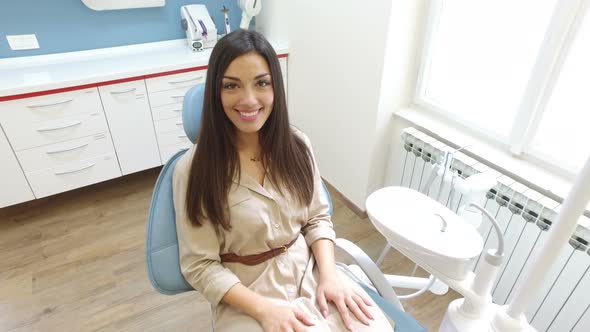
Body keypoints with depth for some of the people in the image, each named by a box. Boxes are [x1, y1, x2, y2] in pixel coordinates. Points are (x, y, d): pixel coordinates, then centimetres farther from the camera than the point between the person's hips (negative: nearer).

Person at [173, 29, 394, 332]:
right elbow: (200, 266, -10)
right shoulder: (194, 169, -15)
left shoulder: (296, 144, -4)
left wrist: (329, 273, -11)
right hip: (246, 292, -2)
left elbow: (317, 218, 4)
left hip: (310, 271, 3)